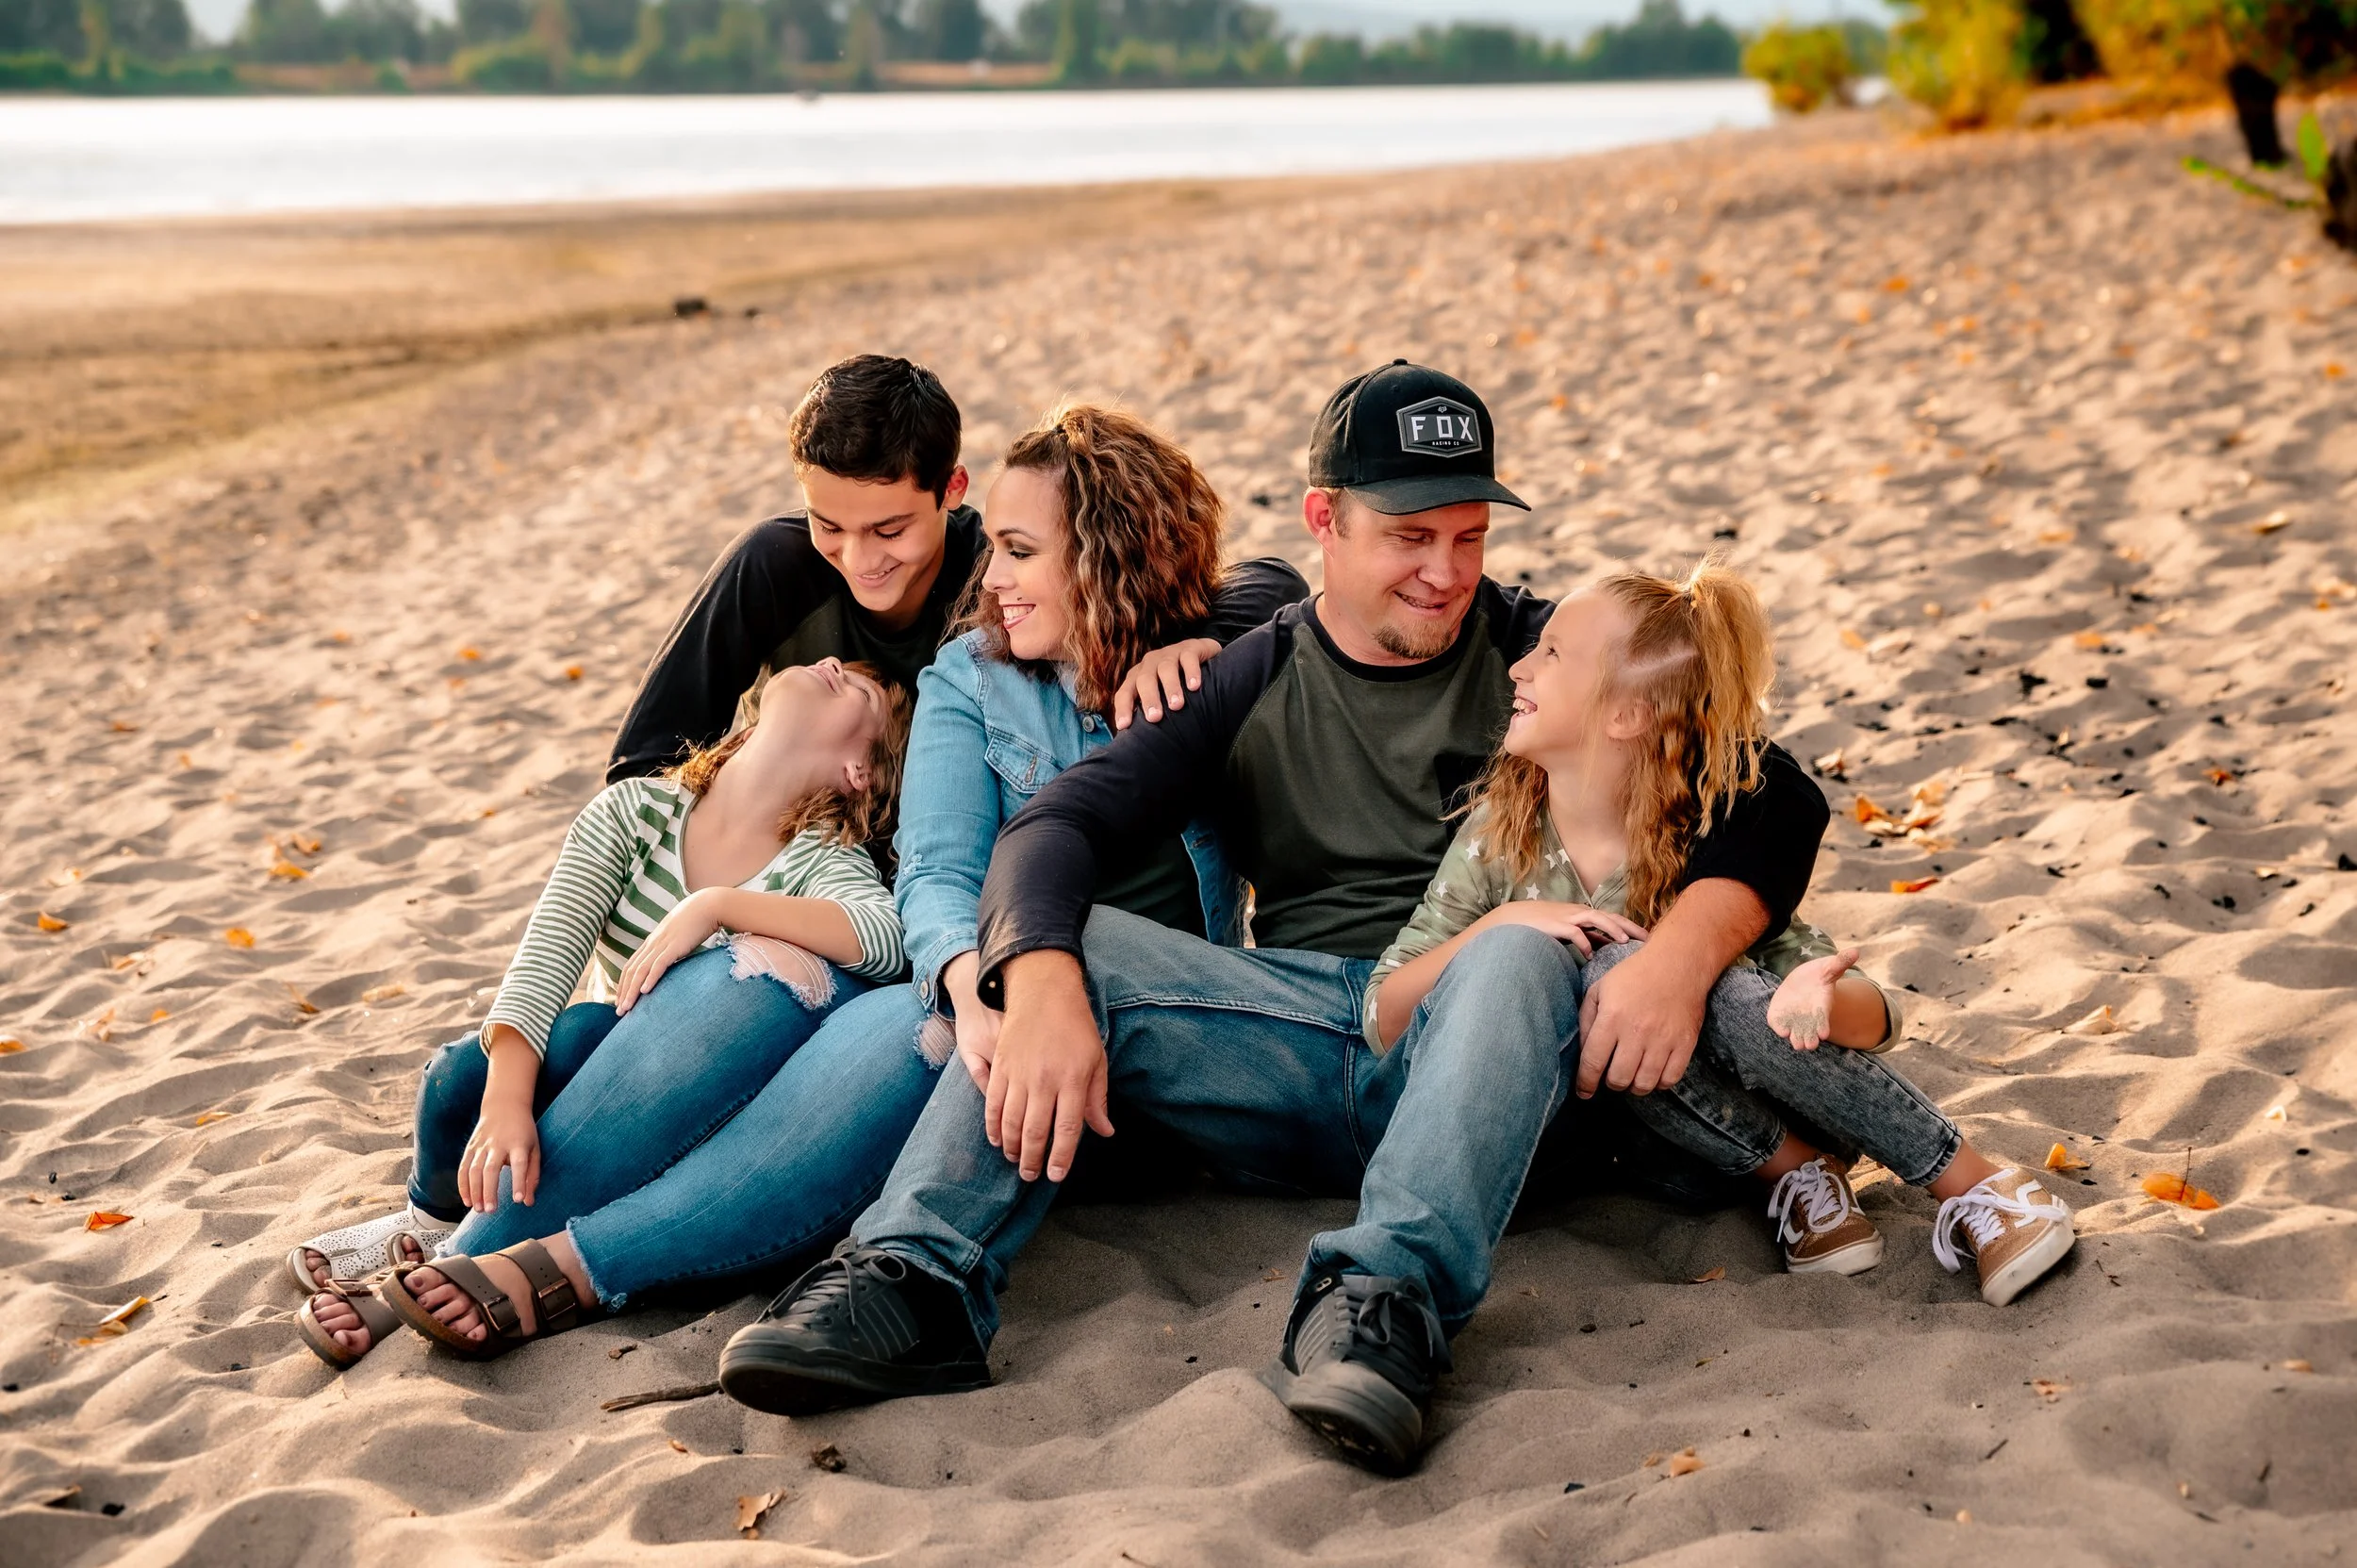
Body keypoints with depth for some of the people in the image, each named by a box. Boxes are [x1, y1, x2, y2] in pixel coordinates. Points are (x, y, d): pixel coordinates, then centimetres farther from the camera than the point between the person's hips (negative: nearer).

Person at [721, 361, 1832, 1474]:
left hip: (1471, 1061, -2)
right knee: (1065, 948, -16)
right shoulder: (1251, 682, 12)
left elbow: (1775, 800, -1)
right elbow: (1055, 825, -1)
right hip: (1293, 1040, 2)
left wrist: (1685, 950, -23)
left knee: (1521, 956, -33)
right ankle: (917, 1283, -32)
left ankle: (1386, 1298, -50)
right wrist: (1041, 985, -24)